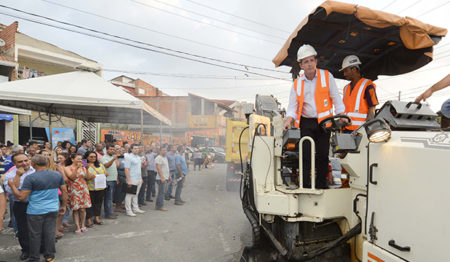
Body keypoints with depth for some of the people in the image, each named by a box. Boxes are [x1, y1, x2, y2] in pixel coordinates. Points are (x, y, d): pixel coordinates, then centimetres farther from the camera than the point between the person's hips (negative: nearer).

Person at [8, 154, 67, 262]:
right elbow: (64, 191, 5)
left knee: (35, 235, 10)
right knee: (50, 233, 11)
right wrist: (64, 206, 16)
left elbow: (21, 197, -12)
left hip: (35, 211, -3)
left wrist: (12, 185, 2)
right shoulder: (58, 175, 1)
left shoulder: (30, 178, -12)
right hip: (52, 209, 4)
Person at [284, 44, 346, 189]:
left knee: (322, 155, 1)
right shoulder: (297, 83, 4)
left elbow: (335, 97, 5)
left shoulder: (327, 76, 0)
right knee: (306, 154, -4)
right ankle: (305, 186, 7)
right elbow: (292, 105, 5)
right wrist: (289, 120, -12)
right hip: (306, 123, 1)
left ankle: (321, 185, 16)